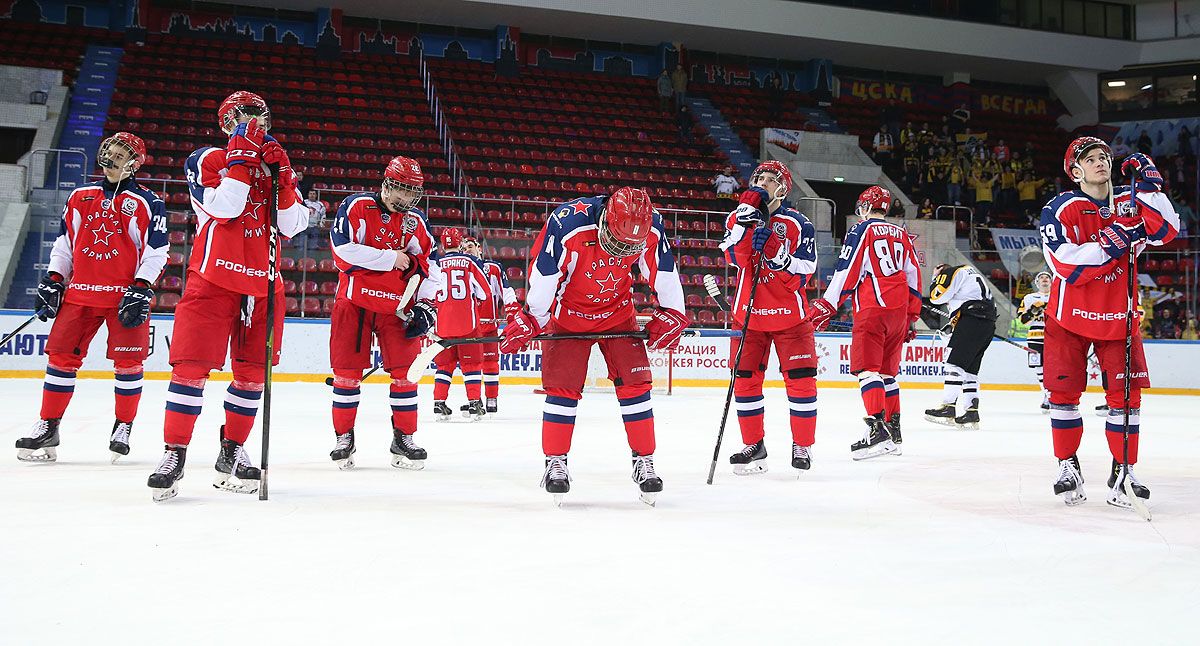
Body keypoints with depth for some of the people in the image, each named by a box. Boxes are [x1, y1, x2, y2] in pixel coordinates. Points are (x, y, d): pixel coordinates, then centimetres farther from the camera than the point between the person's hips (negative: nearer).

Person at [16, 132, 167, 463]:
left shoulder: (147, 203, 0)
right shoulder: (80, 197, 13)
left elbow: (156, 252, -3)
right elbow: (64, 243, 18)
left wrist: (141, 290, -12)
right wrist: (52, 280, 8)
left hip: (125, 295, -3)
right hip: (80, 292, 4)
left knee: (127, 362, -4)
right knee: (61, 357, 0)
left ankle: (123, 428, 10)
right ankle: (47, 427, 8)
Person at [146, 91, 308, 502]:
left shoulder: (274, 169, 14)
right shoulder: (207, 160, 2)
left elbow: (292, 225, 2)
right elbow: (224, 207, -16)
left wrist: (283, 176, -9)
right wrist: (241, 155, -15)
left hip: (262, 283, 5)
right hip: (213, 278, -4)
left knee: (253, 371, 7)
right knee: (192, 364, -10)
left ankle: (232, 452, 20)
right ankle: (174, 453, -3)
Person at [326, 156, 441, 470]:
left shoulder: (416, 221, 6)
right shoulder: (357, 206, -6)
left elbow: (429, 266, 11)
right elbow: (343, 249, -19)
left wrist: (425, 305, -1)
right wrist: (390, 258, -16)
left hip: (397, 306, 3)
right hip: (355, 300, -3)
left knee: (405, 370, -1)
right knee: (347, 370, 0)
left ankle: (404, 439, 10)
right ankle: (343, 438, 12)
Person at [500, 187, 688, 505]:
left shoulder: (650, 228, -22)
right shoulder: (567, 223, -33)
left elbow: (665, 271, -5)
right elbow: (542, 273, -24)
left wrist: (671, 314, -2)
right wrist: (528, 321, -21)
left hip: (617, 312, 3)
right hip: (568, 312, -2)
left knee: (634, 382, -3)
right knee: (563, 386, -5)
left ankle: (644, 462, 6)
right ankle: (555, 463, 8)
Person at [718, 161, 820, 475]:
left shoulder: (799, 225, -4)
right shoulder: (740, 217, 5)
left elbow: (801, 276, -12)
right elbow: (735, 257, -15)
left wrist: (772, 250, -26)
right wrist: (747, 214, -23)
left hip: (789, 314, -2)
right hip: (748, 313, 3)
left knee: (800, 379, -6)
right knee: (745, 378, 3)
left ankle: (802, 445, 8)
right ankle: (753, 444, 17)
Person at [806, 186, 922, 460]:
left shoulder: (862, 230, -2)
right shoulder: (902, 235, 17)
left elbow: (846, 271, -8)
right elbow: (914, 276, 18)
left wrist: (825, 307, -4)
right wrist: (912, 317, 24)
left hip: (872, 309, -7)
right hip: (899, 310, 7)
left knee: (867, 368, -10)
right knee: (887, 371, 13)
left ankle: (877, 428, -22)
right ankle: (893, 431, 14)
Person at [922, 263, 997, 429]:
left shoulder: (950, 272, 2)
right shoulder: (969, 273, 31)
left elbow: (937, 296, -5)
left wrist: (936, 279, 12)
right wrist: (955, 320, 24)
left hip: (973, 318, -9)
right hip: (988, 323, 9)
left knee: (955, 362, -10)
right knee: (970, 368, 10)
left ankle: (948, 408, -15)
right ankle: (970, 413, 9)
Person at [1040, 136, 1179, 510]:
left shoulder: (1129, 206, 4)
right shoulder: (1062, 209, -9)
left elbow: (1166, 231, -11)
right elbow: (1065, 264, -20)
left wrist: (1149, 187, -17)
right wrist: (1110, 245, -28)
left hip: (1118, 317, 3)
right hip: (1070, 315, -3)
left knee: (1125, 393, -1)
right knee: (1064, 390, -1)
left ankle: (1122, 471, 9)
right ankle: (1068, 466, 14)